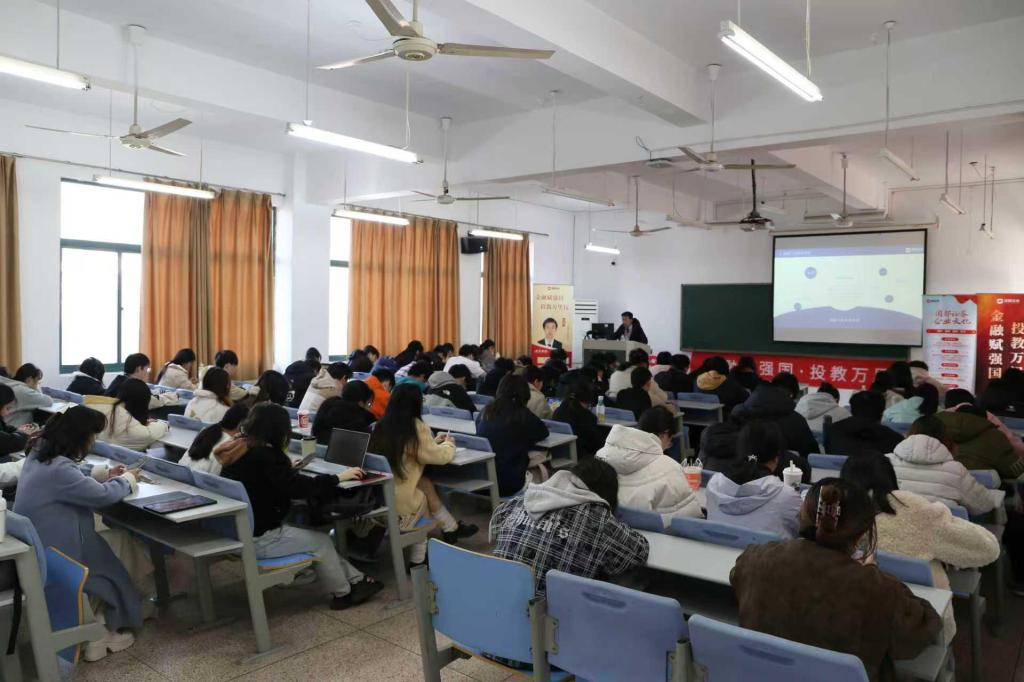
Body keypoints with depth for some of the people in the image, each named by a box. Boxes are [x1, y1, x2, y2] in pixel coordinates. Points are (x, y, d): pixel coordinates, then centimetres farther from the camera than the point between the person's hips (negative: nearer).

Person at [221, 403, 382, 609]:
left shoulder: (238, 449, 4)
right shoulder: (265, 455, -24)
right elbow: (300, 487, -24)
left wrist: (287, 468, 33)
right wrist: (338, 478, -14)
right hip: (258, 539, -9)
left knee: (309, 532, 18)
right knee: (321, 541, 7)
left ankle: (355, 579, 21)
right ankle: (342, 593, 26)